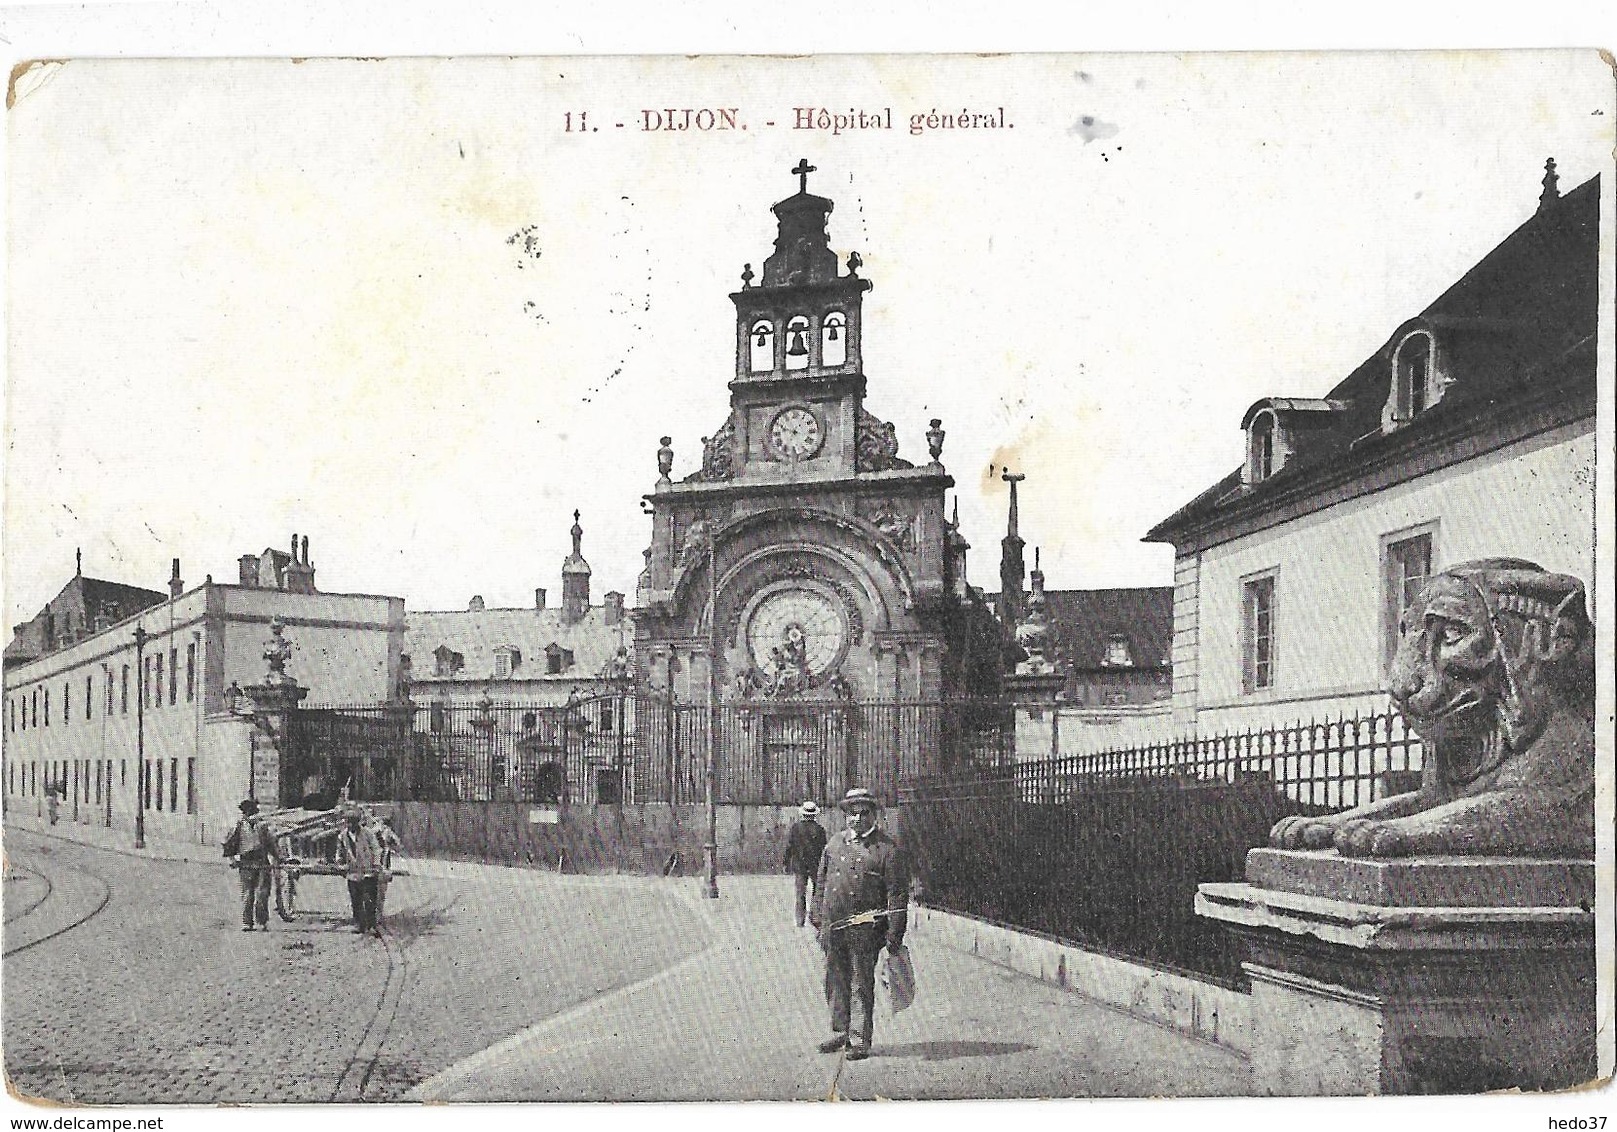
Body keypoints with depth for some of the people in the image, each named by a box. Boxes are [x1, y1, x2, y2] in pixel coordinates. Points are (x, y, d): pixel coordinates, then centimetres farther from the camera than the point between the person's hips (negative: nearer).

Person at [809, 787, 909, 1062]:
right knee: (835, 982, 14)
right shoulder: (835, 843, 11)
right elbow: (821, 883, 18)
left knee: (862, 986, 1)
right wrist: (818, 920, 14)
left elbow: (897, 895, -6)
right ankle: (840, 1031, 28)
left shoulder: (888, 850, -4)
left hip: (865, 929, -5)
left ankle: (860, 1040, 9)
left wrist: (894, 934, -10)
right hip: (833, 926, 5)